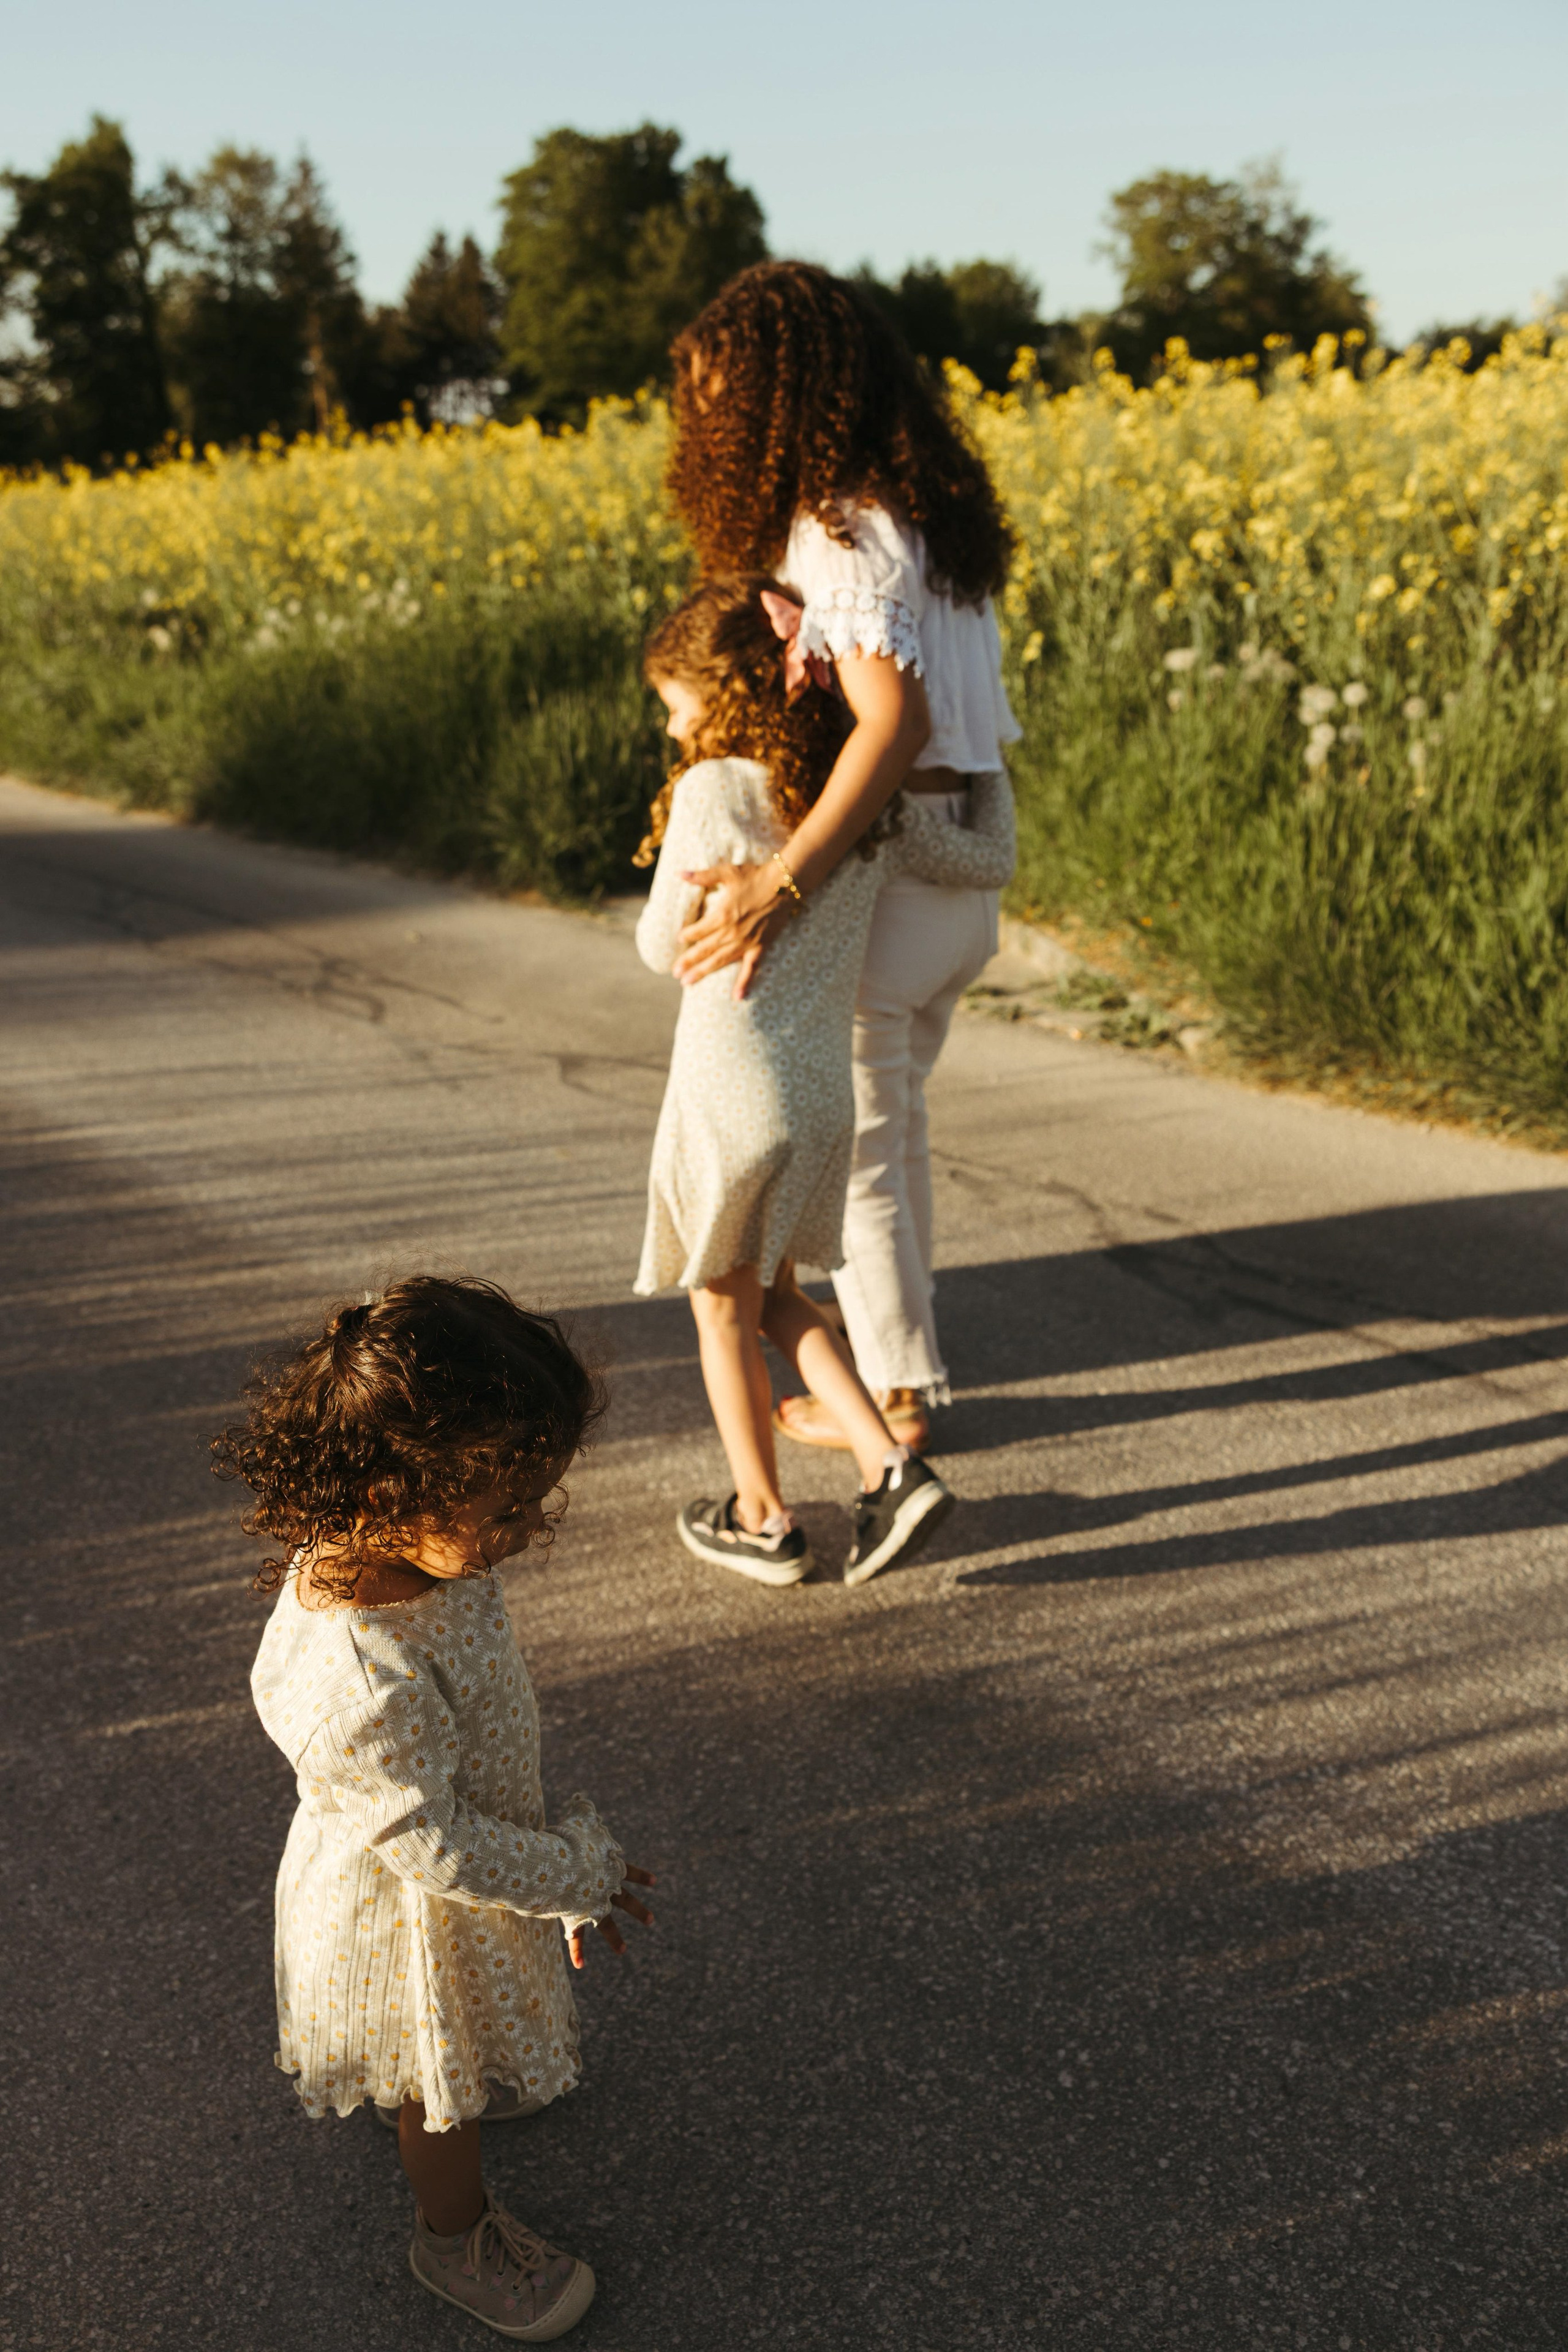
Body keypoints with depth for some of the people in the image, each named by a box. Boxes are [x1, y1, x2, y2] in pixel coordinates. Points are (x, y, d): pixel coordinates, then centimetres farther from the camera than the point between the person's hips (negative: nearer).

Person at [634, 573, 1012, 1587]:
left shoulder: (712, 791, -13)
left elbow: (664, 947, -5)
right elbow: (988, 855, 19)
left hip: (733, 1093, -6)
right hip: (827, 1089, 6)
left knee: (723, 1308, 13)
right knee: (774, 1293, 23)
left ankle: (763, 1520, 24)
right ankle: (893, 1468, 11)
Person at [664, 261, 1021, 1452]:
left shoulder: (841, 533, -21)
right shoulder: (934, 511, 7)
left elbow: (894, 720, -34)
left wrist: (782, 887, -38)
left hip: (870, 874, -9)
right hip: (963, 874, 9)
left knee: (853, 1146, 9)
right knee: (893, 1117, 24)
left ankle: (899, 1391, 24)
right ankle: (903, 1347, 36)